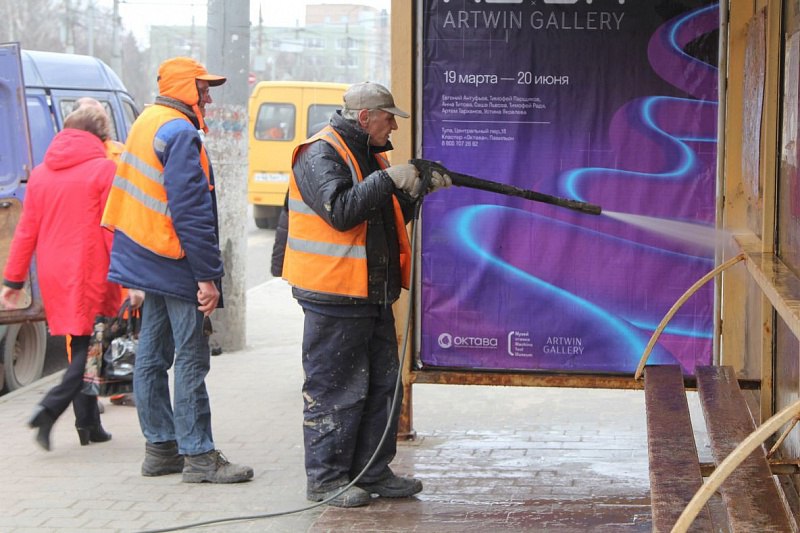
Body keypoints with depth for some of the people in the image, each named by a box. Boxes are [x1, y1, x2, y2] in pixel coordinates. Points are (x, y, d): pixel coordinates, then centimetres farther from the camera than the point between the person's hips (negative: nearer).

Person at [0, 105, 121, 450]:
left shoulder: (41, 173, 10)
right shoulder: (104, 169, -7)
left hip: (54, 276, 6)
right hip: (91, 274, -6)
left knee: (81, 347, 15)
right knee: (92, 347, -3)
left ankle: (89, 425, 18)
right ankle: (50, 409, -19)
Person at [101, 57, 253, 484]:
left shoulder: (146, 124, 14)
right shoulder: (180, 132, -16)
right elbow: (191, 209, -21)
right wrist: (207, 276, -20)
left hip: (145, 257, 10)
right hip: (174, 262, -10)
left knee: (152, 354, 12)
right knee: (191, 358, -6)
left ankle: (160, 447, 19)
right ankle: (198, 455, -4)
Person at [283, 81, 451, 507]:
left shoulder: (370, 155, 18)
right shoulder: (320, 155, -13)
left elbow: (391, 216, 22)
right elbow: (340, 211, -26)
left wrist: (417, 191, 7)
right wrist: (388, 179, -21)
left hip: (373, 295, 10)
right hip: (334, 297, -10)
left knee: (383, 384, 12)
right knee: (335, 389, -3)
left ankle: (372, 472, 22)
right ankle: (325, 479, 6)